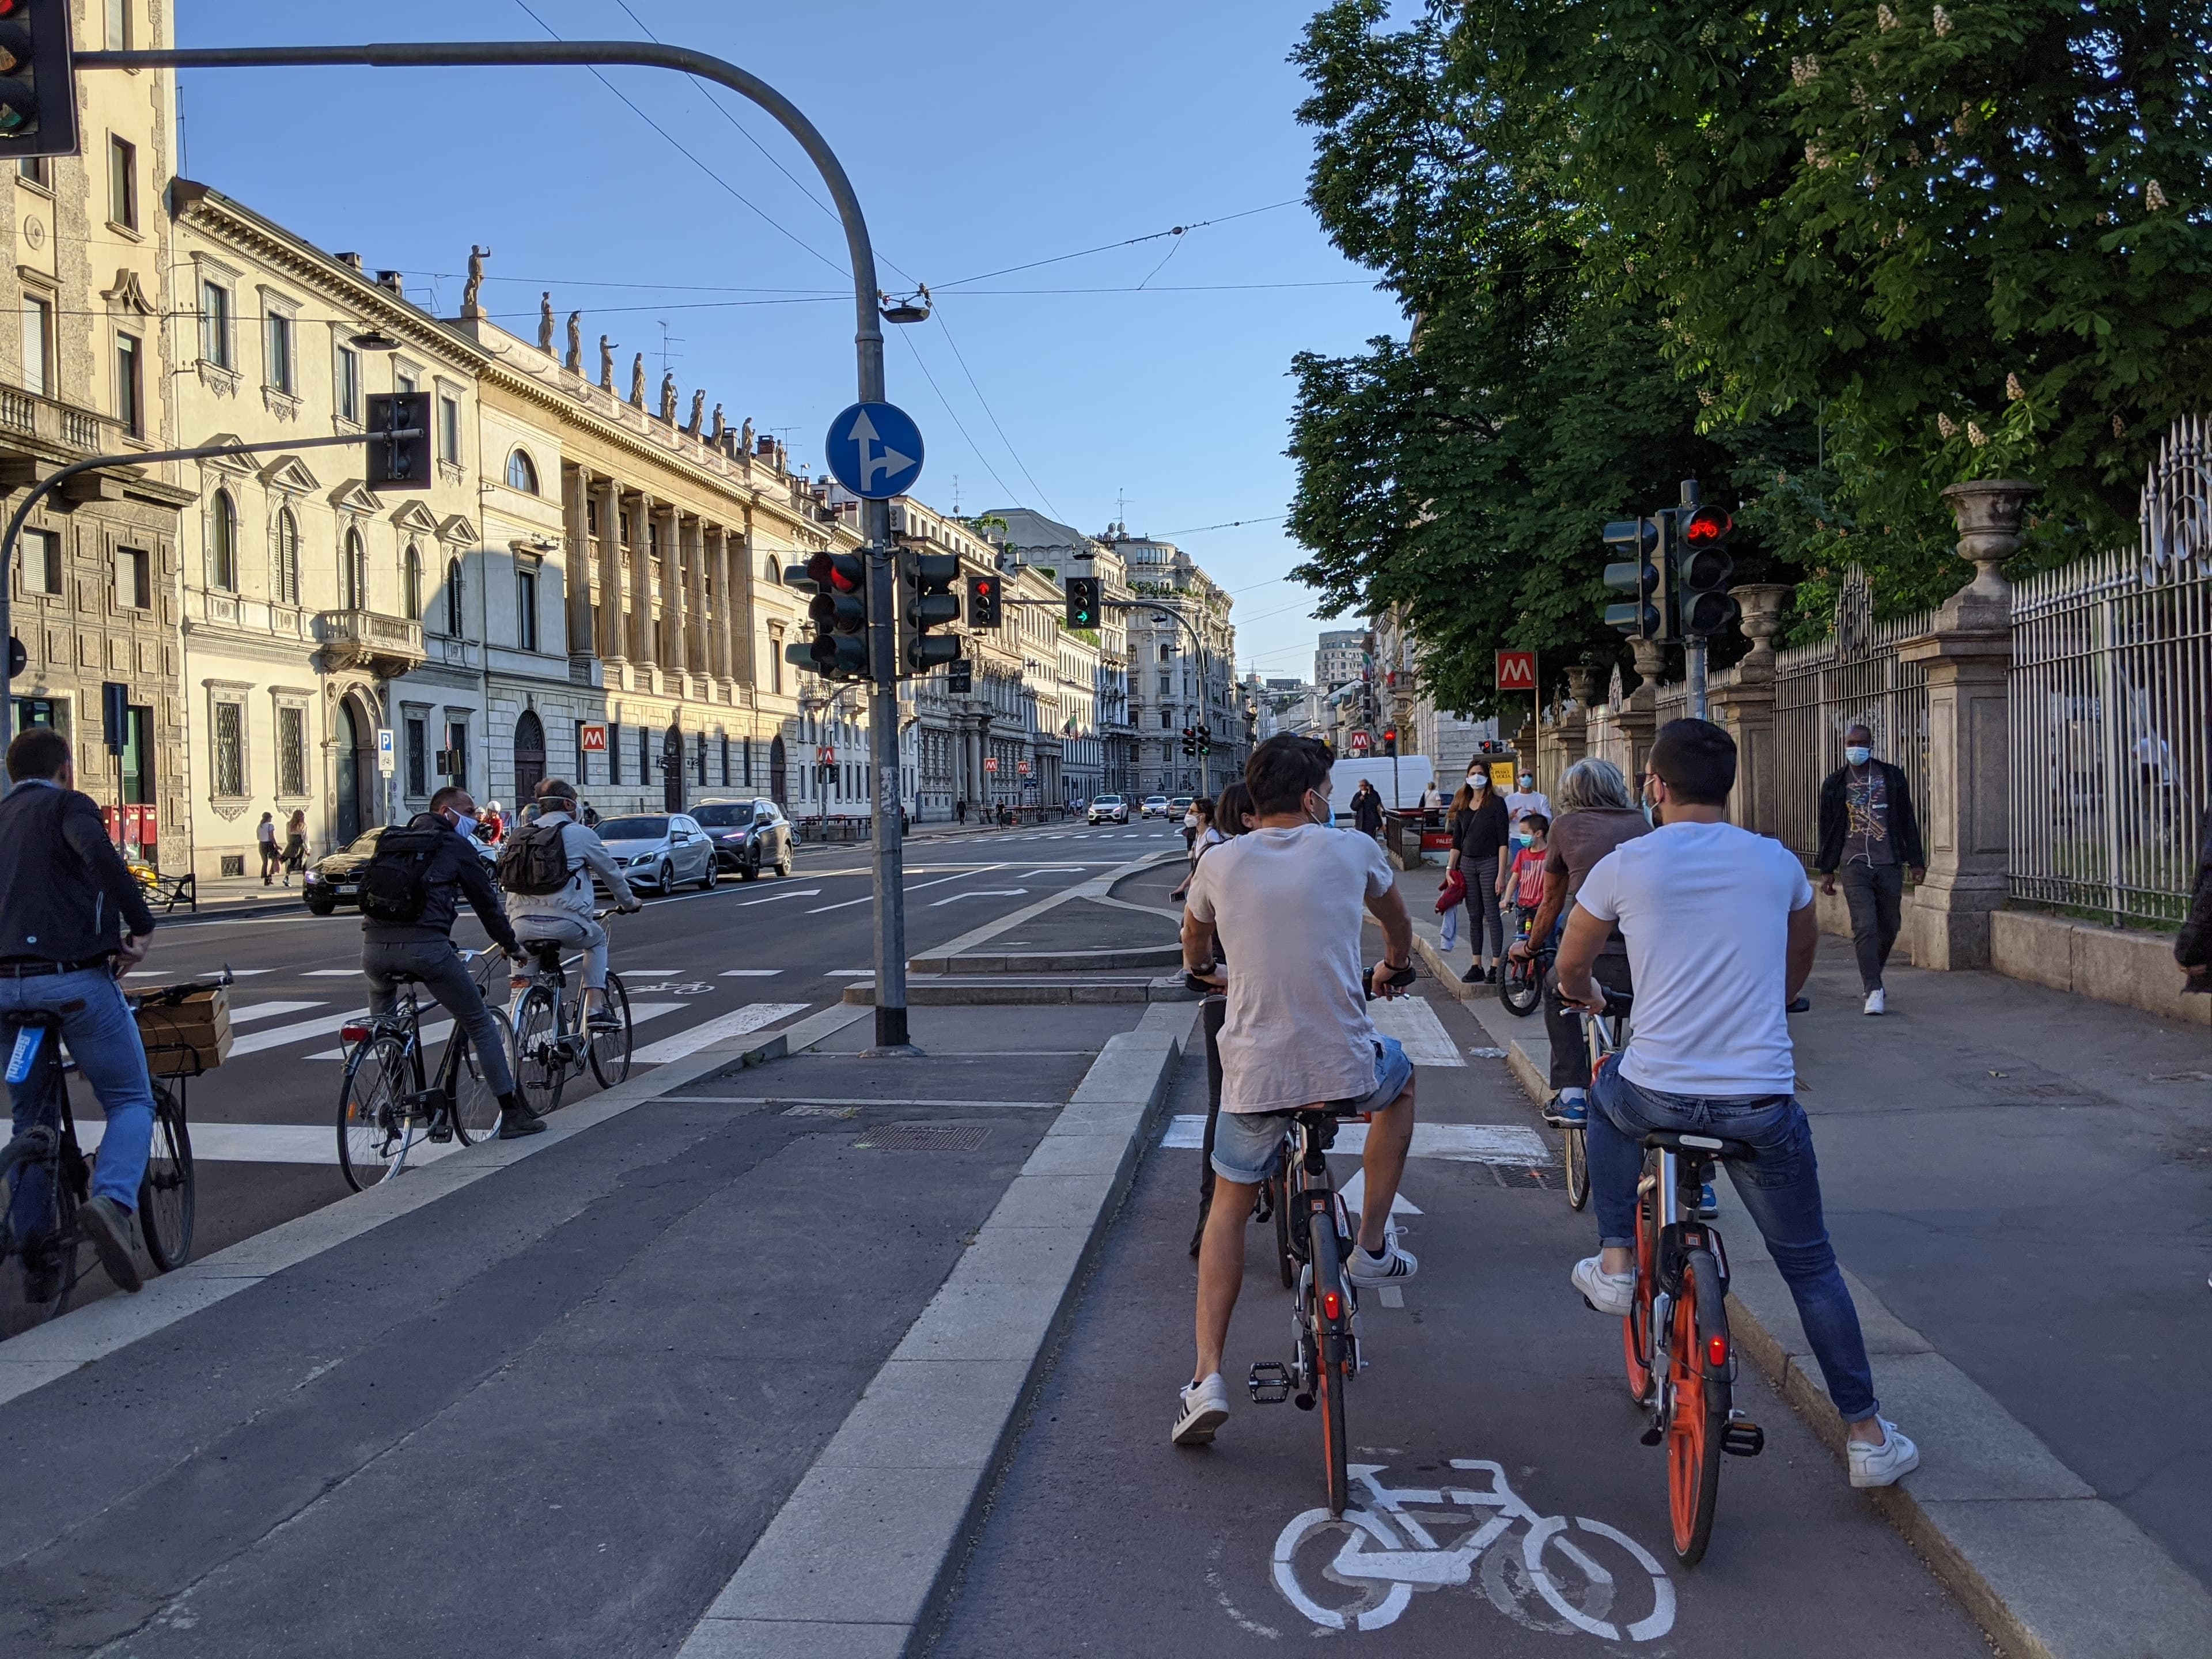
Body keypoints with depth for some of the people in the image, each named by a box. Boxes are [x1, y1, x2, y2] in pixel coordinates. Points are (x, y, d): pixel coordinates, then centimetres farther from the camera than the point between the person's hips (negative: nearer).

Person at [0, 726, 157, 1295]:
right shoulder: (67, 805, 2)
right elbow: (97, 854, -20)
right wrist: (141, 927, -16)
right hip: (75, 978, -6)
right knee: (131, 1101, 7)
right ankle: (112, 1201, -19)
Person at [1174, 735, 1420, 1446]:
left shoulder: (1219, 863, 2)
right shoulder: (1351, 851, 0)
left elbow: (1193, 940, 24)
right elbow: (1398, 921, 22)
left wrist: (1201, 970, 48)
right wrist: (1395, 967, 45)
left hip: (1254, 1073, 1)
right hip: (1346, 1067, -1)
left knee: (1229, 1209, 19)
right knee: (1400, 1079, 34)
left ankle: (1207, 1378, 8)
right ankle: (1373, 1247, 31)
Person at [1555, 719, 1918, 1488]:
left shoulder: (1624, 865, -1)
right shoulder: (1779, 864, 6)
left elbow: (1570, 970, 13)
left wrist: (1588, 998, 37)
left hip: (1655, 1097, -1)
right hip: (1763, 1101, 2)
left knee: (1606, 1098, 35)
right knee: (1811, 1267, 17)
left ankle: (1615, 1263, 30)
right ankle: (1867, 1435, 21)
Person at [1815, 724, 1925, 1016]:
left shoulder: (1892, 777, 6)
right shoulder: (1836, 784, 5)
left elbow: (1907, 821, 9)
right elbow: (1828, 828, 10)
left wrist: (1916, 861, 5)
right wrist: (1827, 870, 7)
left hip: (1890, 865, 2)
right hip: (1855, 865, -1)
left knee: (1889, 928, 10)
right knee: (1865, 928, -12)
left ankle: (1870, 977, 33)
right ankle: (1874, 991, -10)